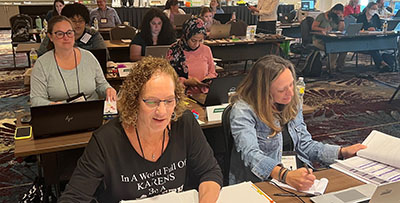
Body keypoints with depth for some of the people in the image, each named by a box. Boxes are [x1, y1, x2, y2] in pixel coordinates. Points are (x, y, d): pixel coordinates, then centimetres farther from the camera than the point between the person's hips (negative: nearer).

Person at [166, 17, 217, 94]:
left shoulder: (206, 50, 9)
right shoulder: (174, 51, 0)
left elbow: (212, 73, 20)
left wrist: (208, 79, -3)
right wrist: (186, 82, -14)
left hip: (203, 94, 3)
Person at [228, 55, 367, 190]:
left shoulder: (292, 104, 9)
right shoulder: (243, 110, -14)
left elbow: (305, 145, 15)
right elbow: (251, 155, -27)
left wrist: (343, 152, 4)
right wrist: (286, 176, -42)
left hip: (300, 177, 7)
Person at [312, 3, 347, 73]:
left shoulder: (336, 18, 14)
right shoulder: (322, 16, -3)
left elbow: (341, 29, 8)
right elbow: (313, 27, -8)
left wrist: (341, 18, 0)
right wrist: (323, 29, -21)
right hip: (319, 40, -6)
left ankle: (339, 65, -4)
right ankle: (332, 67, -19)